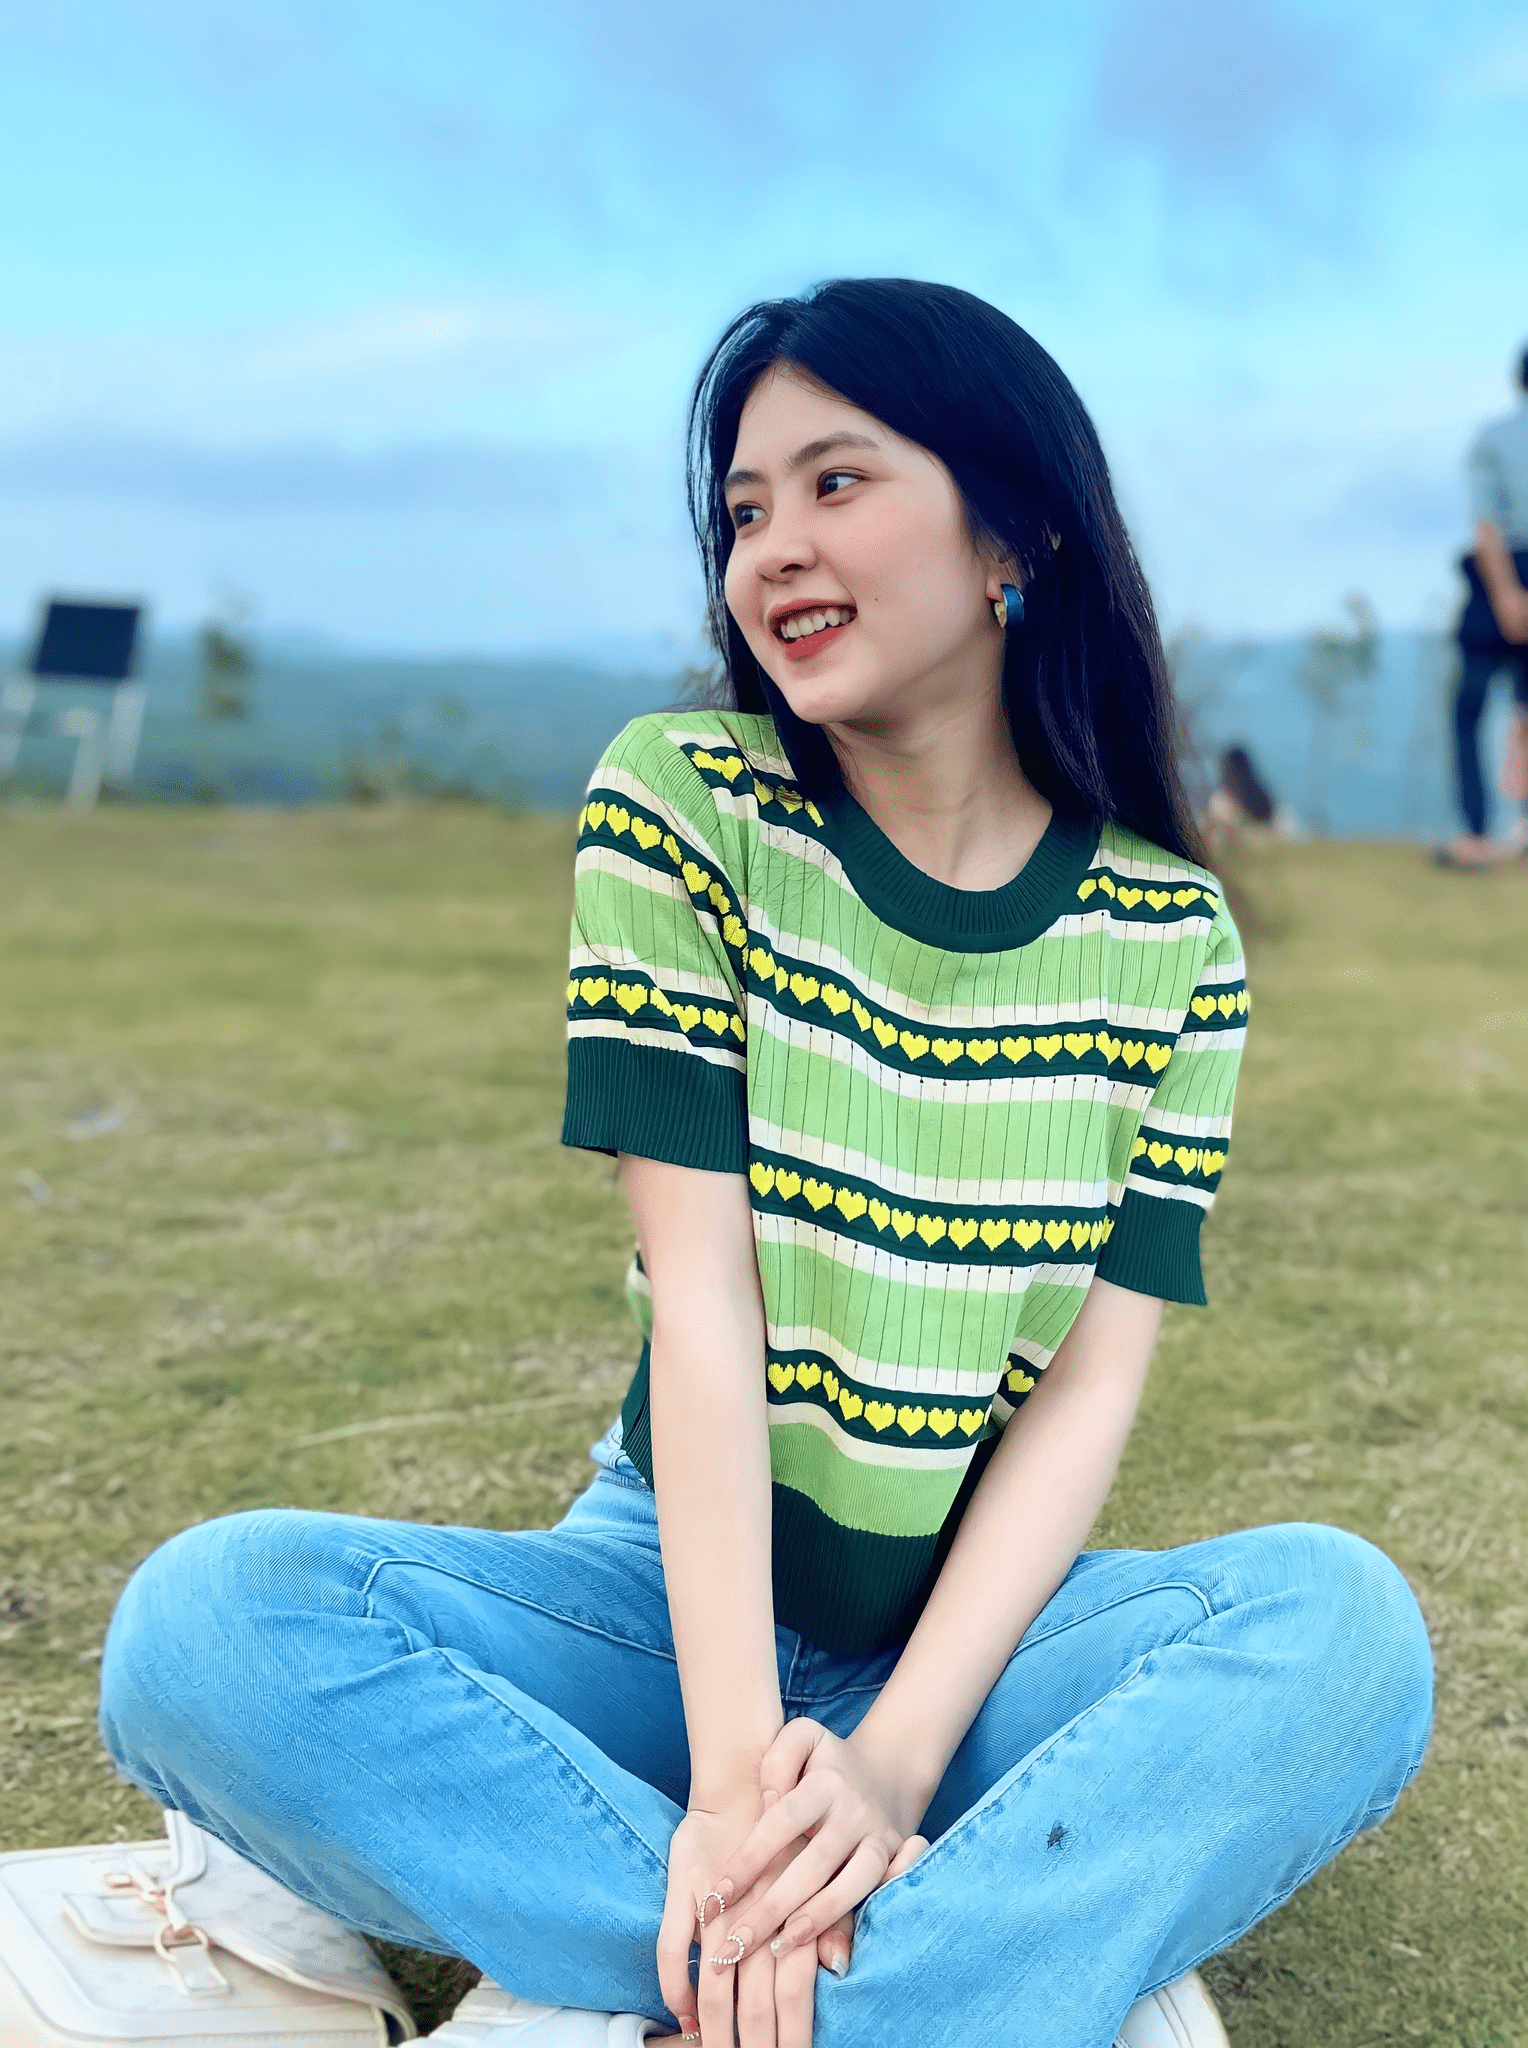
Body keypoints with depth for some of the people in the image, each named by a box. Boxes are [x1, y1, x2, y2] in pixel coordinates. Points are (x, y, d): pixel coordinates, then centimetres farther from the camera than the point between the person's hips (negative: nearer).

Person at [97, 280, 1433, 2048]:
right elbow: (701, 1287, -15)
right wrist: (735, 1762, -25)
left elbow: (1091, 1385, -9)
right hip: (681, 1590, 0)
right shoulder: (681, 805, -7)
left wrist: (893, 1759, -23)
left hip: (979, 1618, 1)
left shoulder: (1168, 940, -4)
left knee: (1339, 1619, -30)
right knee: (201, 1625, -26)